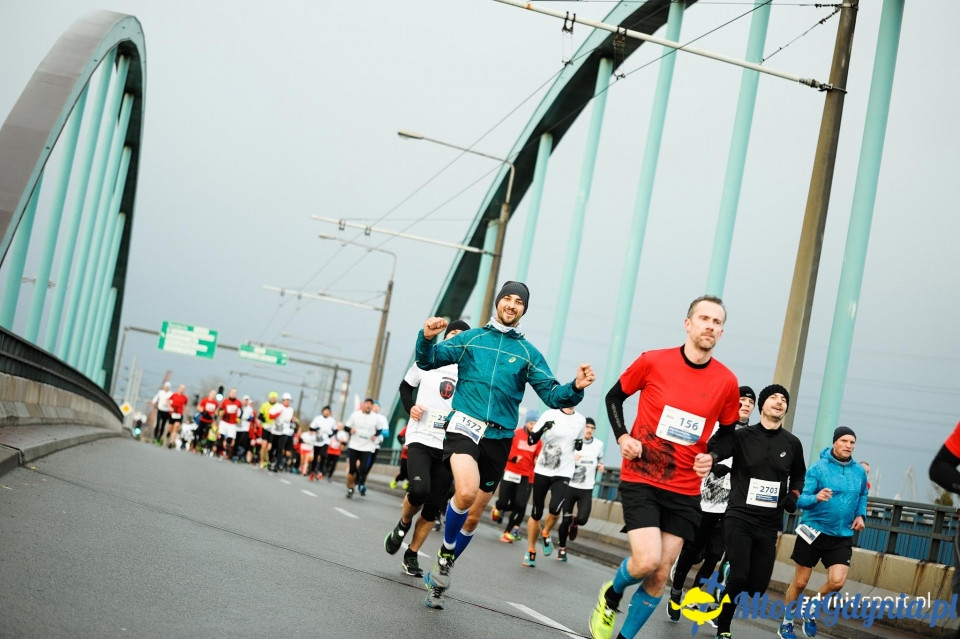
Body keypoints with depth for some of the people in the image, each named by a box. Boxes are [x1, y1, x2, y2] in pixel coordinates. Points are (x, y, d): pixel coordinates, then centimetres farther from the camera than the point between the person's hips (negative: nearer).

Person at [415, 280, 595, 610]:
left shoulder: (528, 353, 8)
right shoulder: (471, 338, 7)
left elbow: (552, 395, 2)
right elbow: (429, 361, 1)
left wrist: (575, 388, -19)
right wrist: (426, 338, -21)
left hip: (499, 438, 3)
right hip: (464, 425, -3)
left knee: (472, 517, 9)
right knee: (466, 492, -29)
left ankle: (441, 572, 30)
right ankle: (445, 554, -3)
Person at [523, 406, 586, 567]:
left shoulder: (581, 420, 5)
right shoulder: (549, 415, -4)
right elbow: (531, 440, -5)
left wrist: (579, 445, 1)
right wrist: (543, 429, -22)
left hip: (563, 473, 1)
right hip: (542, 471, -1)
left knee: (555, 508, -23)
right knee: (536, 513, 6)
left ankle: (545, 534, 8)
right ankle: (531, 551, 24)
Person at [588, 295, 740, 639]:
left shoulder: (727, 382, -3)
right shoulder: (652, 362, -8)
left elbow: (727, 432, 14)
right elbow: (614, 397, 7)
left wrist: (712, 458, -6)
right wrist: (622, 436, -8)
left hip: (685, 490, 3)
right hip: (640, 479, -3)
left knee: (660, 575, 3)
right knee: (647, 560, -18)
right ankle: (611, 595, 16)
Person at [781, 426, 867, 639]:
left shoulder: (859, 471, 1)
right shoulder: (818, 468, -12)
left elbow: (863, 496, 21)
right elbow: (801, 500, -15)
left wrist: (861, 515, 3)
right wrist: (817, 497, -36)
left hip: (842, 536, 3)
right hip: (813, 531, -3)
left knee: (837, 582, -13)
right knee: (799, 582, 7)